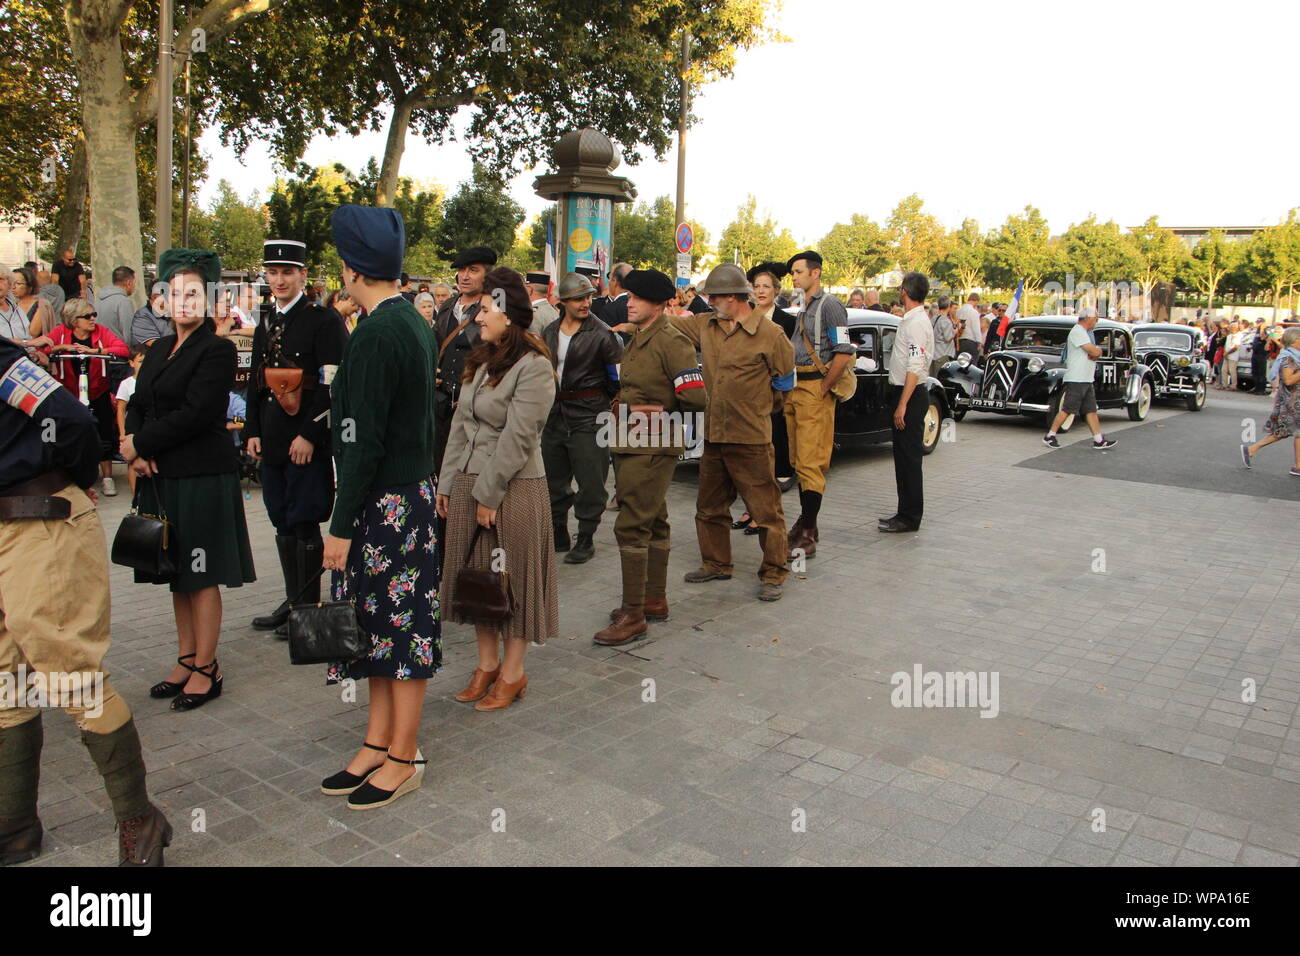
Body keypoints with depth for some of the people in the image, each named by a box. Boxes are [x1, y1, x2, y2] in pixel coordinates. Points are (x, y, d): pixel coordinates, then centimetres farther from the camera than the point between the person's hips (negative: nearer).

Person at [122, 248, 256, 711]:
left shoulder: (217, 350, -8)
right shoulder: (158, 350, 15)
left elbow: (195, 414, -17)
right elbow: (136, 406, 12)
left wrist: (140, 443, -10)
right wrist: (135, 454, -6)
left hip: (203, 477, -7)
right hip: (161, 477, 7)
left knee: (202, 576, -1)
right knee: (178, 574, 13)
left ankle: (206, 669, 10)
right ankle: (186, 660, 24)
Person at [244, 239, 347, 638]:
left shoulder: (322, 321, -8)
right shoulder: (266, 323, 15)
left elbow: (331, 385, -14)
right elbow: (256, 381, 19)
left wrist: (309, 435, -18)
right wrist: (253, 432, 11)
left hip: (308, 443, -7)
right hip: (272, 441, 8)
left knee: (304, 525, -3)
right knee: (283, 523, 13)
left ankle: (309, 608, 9)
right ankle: (293, 601, 24)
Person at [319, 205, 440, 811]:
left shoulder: (377, 334, -19)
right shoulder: (412, 321, 11)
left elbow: (365, 440, -21)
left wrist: (341, 526, -16)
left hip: (386, 502, -10)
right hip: (411, 490, 10)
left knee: (398, 622, 2)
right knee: (384, 620, 16)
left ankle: (403, 758, 17)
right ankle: (378, 743, 28)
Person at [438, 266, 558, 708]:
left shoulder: (534, 366, -13)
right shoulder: (482, 360, 12)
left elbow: (517, 439, -16)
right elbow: (461, 424, 13)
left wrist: (489, 493, -14)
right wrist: (447, 483, 9)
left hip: (513, 488, -8)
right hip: (468, 482, 8)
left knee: (512, 579, 4)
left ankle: (512, 672, 18)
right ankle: (487, 664, 28)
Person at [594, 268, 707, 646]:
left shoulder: (672, 342, -14)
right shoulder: (635, 341, 14)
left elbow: (696, 399, -20)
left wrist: (660, 418, -7)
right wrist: (623, 413, 10)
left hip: (653, 447, -10)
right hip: (629, 444, 10)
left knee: (631, 526, -10)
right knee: (652, 523, 16)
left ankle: (633, 616, -3)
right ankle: (655, 600, 28)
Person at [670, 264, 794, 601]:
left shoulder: (769, 334, -9)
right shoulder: (705, 325, 6)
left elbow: (786, 380, 0)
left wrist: (756, 405, 8)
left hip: (751, 438, -6)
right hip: (713, 435, 7)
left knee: (765, 509, 1)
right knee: (710, 506, 18)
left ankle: (772, 574, 14)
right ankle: (716, 563, 34)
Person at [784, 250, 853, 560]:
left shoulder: (829, 305, -8)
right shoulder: (804, 308, 19)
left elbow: (844, 353, -17)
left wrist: (823, 388, -15)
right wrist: (790, 388, 14)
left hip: (815, 390, -9)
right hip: (796, 390, 9)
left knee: (810, 464, -11)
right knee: (799, 461, 13)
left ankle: (807, 537, -11)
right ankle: (806, 524, 22)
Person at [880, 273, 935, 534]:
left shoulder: (917, 323, -16)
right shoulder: (910, 320, 14)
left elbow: (915, 368, -22)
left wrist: (903, 405, -24)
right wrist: (900, 402, 15)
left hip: (911, 395, -10)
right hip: (903, 392, 10)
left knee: (909, 456, -4)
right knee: (904, 456, 15)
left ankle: (910, 517, 3)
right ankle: (906, 511, 25)